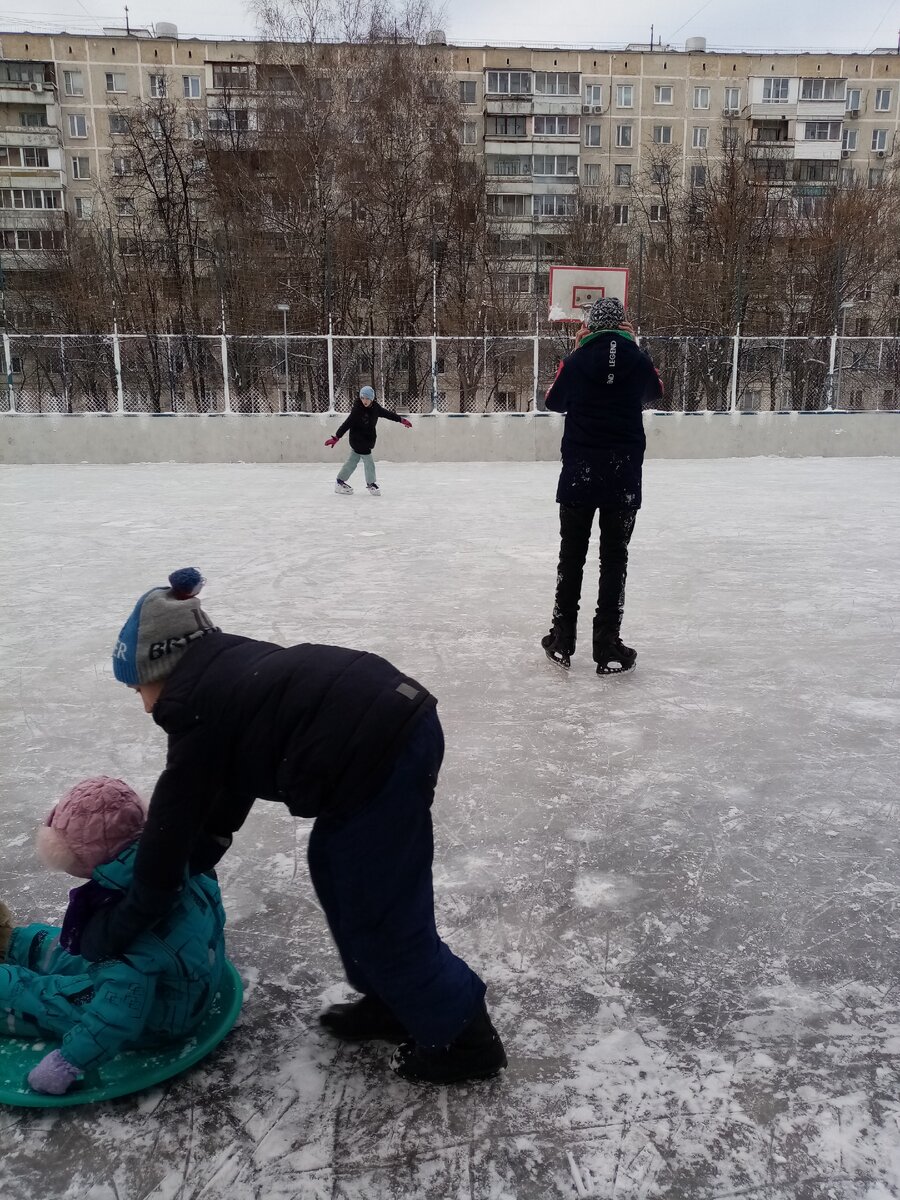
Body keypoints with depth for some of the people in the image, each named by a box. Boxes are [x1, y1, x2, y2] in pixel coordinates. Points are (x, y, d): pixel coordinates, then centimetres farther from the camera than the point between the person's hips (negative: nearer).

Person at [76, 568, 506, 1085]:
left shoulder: (197, 712, -4)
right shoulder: (232, 668, 21)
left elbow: (168, 837, 2)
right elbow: (229, 793, 27)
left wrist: (106, 936, 14)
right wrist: (192, 863, 29)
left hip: (378, 758, -10)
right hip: (404, 720, 10)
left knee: (380, 914, 7)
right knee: (335, 869, 24)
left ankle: (465, 1037, 23)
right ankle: (391, 999, 38)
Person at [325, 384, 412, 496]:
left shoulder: (375, 407, -1)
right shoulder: (357, 409, -21)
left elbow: (387, 413, 12)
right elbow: (347, 424, -23)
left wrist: (401, 419, 17)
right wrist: (336, 437, -26)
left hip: (368, 440, 7)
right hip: (358, 440, -7)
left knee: (353, 461, 14)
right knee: (369, 462, -4)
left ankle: (340, 482, 25)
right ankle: (370, 484, 14)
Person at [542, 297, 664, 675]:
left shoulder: (575, 361, -4)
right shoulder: (639, 360, -2)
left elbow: (554, 401, 13)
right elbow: (654, 392, 19)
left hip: (578, 473, 0)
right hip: (623, 475, 0)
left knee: (571, 556, 12)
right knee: (614, 559, 5)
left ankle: (562, 642, 15)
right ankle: (607, 649, 4)